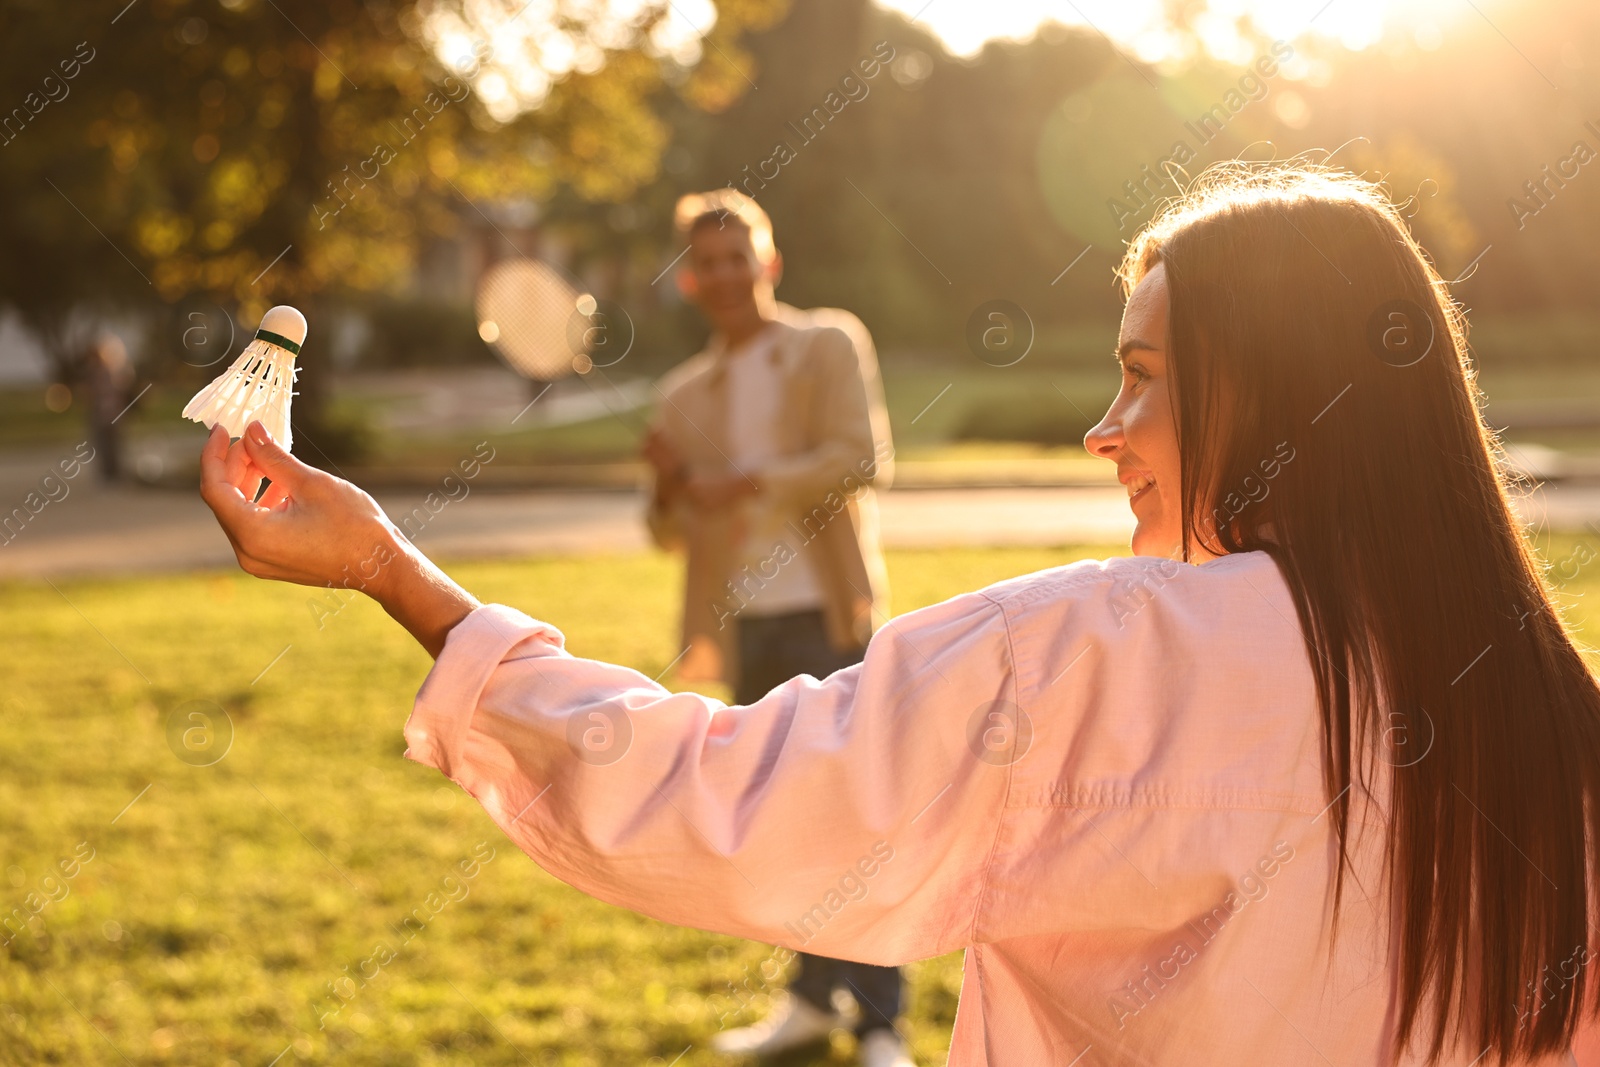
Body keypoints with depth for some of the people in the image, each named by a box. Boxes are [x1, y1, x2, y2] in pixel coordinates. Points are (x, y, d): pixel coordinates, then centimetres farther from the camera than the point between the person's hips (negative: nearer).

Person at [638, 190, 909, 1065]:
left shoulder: (829, 344, 2)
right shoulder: (684, 394, 14)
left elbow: (865, 459, -11)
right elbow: (674, 536, 15)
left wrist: (750, 482, -18)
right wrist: (670, 484, -7)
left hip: (829, 615, -5)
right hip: (746, 628, 5)